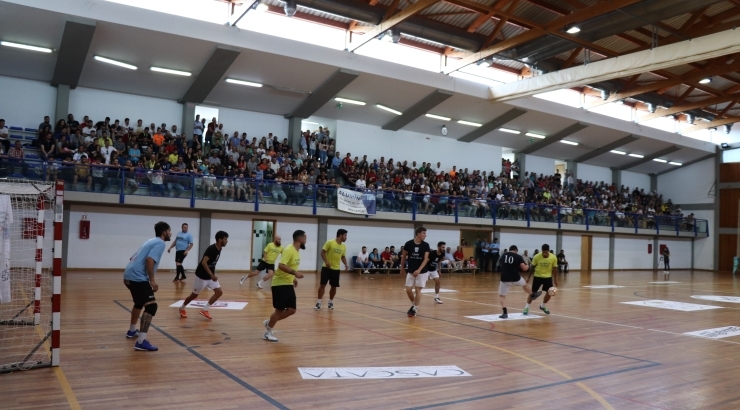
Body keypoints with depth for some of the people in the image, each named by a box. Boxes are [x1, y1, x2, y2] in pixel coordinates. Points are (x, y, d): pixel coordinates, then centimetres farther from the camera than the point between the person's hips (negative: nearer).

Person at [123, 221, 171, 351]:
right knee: (151, 305, -15)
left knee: (140, 303, 30)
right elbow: (149, 260, -22)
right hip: (138, 278, -10)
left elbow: (134, 258, 28)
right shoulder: (160, 243, -7)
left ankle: (132, 331, 47)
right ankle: (141, 342, -21)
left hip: (130, 275, 10)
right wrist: (152, 280, -18)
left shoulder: (152, 241, 21)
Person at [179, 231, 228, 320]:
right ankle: (182, 308, 33)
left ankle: (204, 310, 5)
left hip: (211, 276, 8)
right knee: (194, 295, 8)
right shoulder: (211, 249, -25)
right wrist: (212, 275, -38)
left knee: (219, 292, -4)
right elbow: (204, 262, -33)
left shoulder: (219, 249, 1)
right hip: (201, 276, -8)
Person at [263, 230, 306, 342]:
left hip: (288, 284, 9)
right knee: (279, 310, -1)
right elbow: (281, 266, -30)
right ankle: (268, 333, 17)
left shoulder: (296, 251, 9)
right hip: (280, 284, -9)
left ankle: (269, 323, 25)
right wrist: (295, 273, -34)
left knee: (291, 310, 6)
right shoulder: (289, 250, -20)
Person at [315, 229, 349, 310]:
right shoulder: (330, 242, -11)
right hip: (327, 267, -5)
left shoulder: (344, 246, 6)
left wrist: (346, 264, 0)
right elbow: (322, 252, -9)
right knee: (322, 284, -6)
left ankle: (330, 302, 25)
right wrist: (326, 261, -23)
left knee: (334, 286, 7)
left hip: (336, 269, 5)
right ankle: (319, 303, 3)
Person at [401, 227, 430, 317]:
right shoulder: (409, 243, -6)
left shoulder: (425, 245, -7)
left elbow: (426, 259, -11)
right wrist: (402, 268, 14)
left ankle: (415, 309, 10)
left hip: (422, 272, -1)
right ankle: (414, 305, 24)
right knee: (408, 290, -1)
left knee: (418, 290, -1)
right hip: (410, 271, 1)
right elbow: (403, 256, 8)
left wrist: (419, 270, -22)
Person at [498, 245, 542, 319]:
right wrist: (527, 265, 17)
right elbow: (524, 268, -6)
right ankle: (533, 295, 59)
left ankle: (505, 313, 0)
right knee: (525, 284, 33)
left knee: (501, 295, 13)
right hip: (516, 278, 0)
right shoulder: (518, 257, -3)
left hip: (505, 279, 0)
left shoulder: (503, 255, 8)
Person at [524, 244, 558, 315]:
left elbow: (554, 269, -3)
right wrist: (528, 277, -2)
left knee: (550, 293, -1)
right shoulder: (537, 257, -20)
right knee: (533, 293, -2)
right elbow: (532, 267, -6)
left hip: (548, 277, 2)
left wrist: (555, 280, 1)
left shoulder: (553, 258, -16)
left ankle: (543, 306, 23)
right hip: (538, 276, -2)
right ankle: (526, 308, 10)